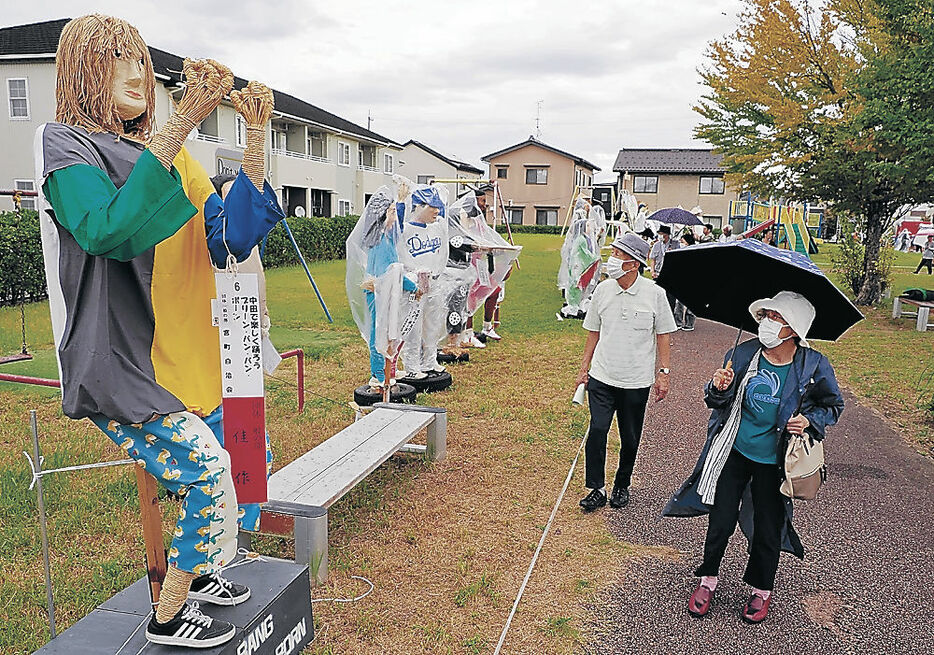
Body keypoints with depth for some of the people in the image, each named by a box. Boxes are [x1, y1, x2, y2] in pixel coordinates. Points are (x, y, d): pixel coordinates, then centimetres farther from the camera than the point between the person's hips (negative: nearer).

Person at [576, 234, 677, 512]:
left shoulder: (654, 293, -7)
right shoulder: (602, 290, 1)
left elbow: (663, 335, 2)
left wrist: (663, 373, -3)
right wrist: (584, 368, 10)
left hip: (637, 381, -1)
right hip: (602, 376, 2)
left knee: (630, 439, 10)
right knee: (597, 430, -8)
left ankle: (622, 486, 31)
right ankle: (597, 488, 7)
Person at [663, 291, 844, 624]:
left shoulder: (814, 366, -12)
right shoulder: (741, 355, -9)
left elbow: (833, 405, 5)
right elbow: (717, 402, 0)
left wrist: (809, 421, -15)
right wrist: (718, 388, -22)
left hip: (773, 461, -1)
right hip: (734, 451, 1)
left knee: (767, 528, 12)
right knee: (721, 519, 8)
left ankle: (762, 590, 37)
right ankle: (708, 580, 32)